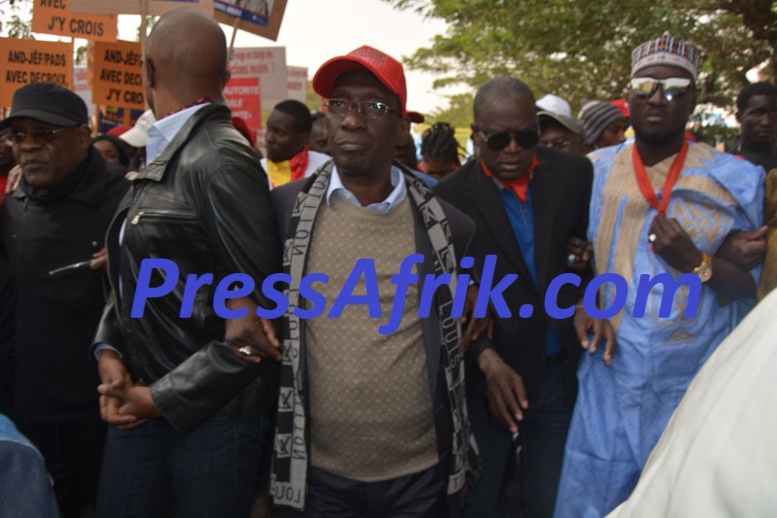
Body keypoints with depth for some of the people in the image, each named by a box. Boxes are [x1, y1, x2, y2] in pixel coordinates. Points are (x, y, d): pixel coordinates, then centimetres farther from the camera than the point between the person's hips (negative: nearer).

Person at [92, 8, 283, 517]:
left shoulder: (220, 161, -17)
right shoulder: (160, 161, 9)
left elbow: (263, 309, -19)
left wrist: (163, 397, -14)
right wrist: (109, 351, -3)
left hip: (211, 413, -7)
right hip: (141, 406, 8)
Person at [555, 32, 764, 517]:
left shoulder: (737, 180, -2)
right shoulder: (592, 172, 2)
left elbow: (757, 284, 1)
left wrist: (697, 263, -16)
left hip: (696, 388, -1)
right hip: (608, 386, 1)